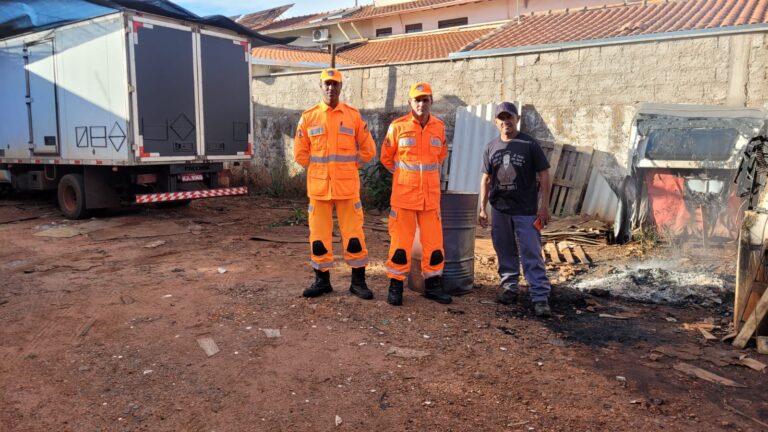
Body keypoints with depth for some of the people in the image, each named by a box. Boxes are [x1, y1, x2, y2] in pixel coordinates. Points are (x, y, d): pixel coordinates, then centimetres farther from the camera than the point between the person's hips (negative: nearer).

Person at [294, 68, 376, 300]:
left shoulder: (353, 115, 3)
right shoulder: (308, 117, 4)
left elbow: (368, 150, 8)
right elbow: (300, 154, 9)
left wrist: (347, 167, 8)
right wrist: (320, 169, 8)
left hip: (348, 187, -1)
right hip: (318, 187, 1)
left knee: (354, 234, 1)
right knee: (319, 235, 6)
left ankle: (358, 281, 14)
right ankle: (322, 280, 21)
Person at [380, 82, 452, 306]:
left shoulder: (439, 127, 6)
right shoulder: (398, 126, -4)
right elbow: (386, 157, 8)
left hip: (431, 195, 3)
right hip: (404, 194, -3)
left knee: (434, 241, 7)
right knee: (400, 241, 1)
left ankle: (433, 284, 21)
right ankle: (396, 285, 13)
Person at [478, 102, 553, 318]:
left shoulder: (530, 144, -4)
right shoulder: (491, 147, 8)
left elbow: (544, 175, -3)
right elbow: (486, 179, 12)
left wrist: (544, 206, -9)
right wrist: (483, 208, 9)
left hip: (526, 211, -4)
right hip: (499, 209, 4)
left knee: (531, 255, -4)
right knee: (505, 253, 13)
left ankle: (540, 298, -1)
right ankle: (509, 288, 27)